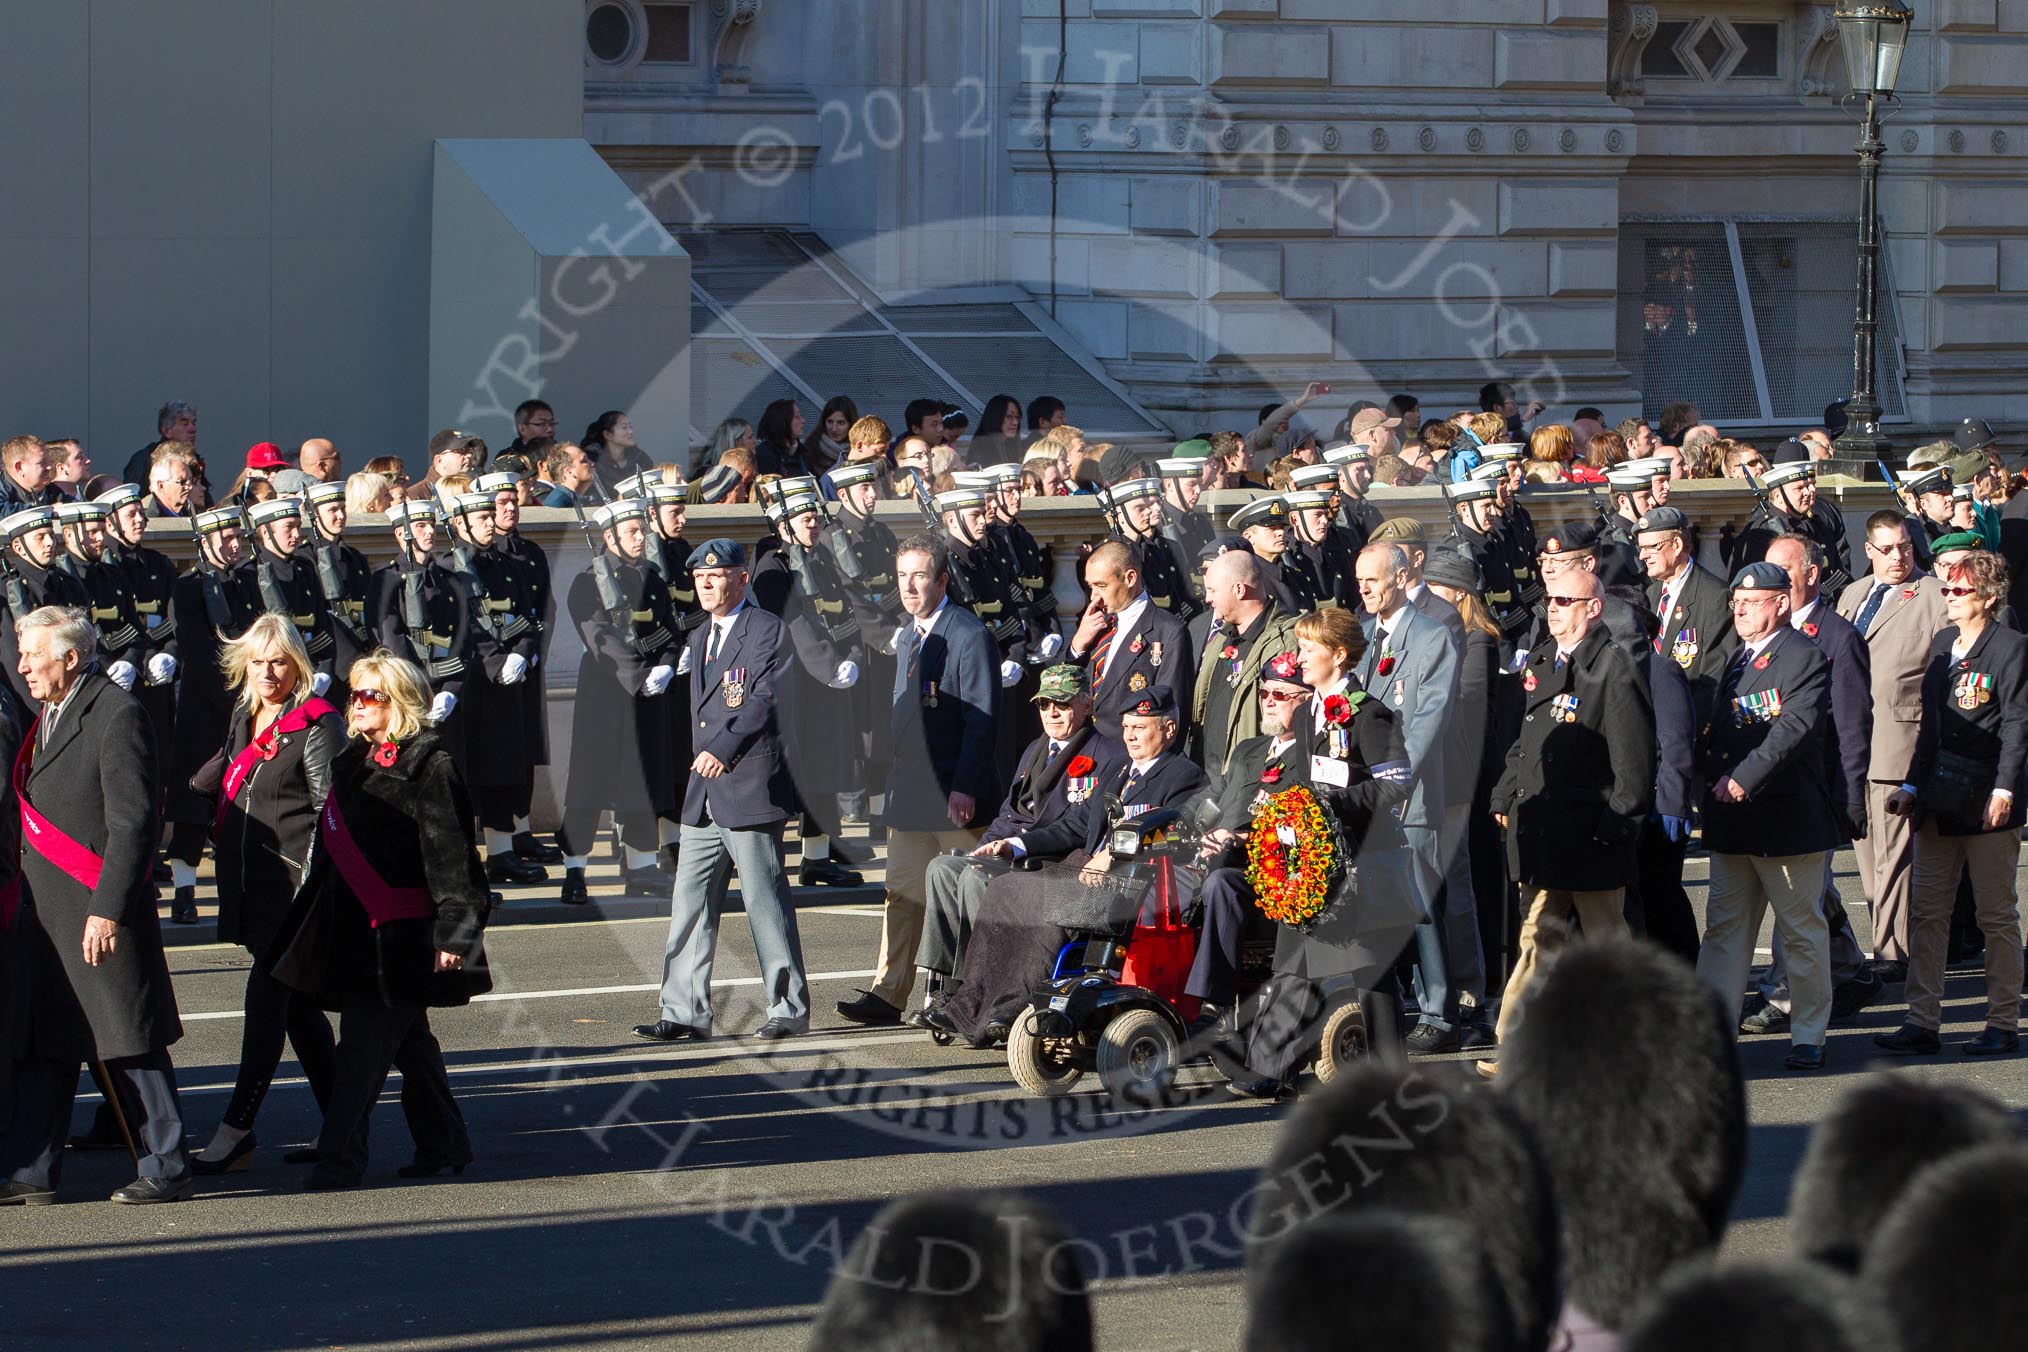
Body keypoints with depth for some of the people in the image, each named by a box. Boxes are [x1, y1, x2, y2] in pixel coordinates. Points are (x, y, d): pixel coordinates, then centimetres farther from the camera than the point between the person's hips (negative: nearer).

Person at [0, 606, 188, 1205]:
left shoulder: (116, 716, -12)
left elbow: (132, 823, -17)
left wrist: (107, 910, -21)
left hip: (99, 910, -9)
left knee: (130, 1044, -1)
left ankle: (166, 1169, 7)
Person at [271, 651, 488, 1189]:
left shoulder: (429, 765, -10)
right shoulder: (353, 762, 15)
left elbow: (449, 854, -13)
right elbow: (328, 852, 21)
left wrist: (451, 931, -18)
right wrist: (305, 924, 22)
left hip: (399, 933, -8)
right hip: (353, 928, 8)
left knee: (365, 1047, -11)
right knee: (410, 1043, 15)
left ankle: (340, 1157, -11)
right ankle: (443, 1144, 25)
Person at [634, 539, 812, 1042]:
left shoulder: (767, 630, -6)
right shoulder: (699, 639, 20)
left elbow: (765, 699, -17)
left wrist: (723, 749, -27)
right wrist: (705, 760, 16)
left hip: (751, 788, -8)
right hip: (705, 793, 8)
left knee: (765, 901, -4)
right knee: (690, 901, 4)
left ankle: (788, 1009, 4)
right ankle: (686, 1012, 6)